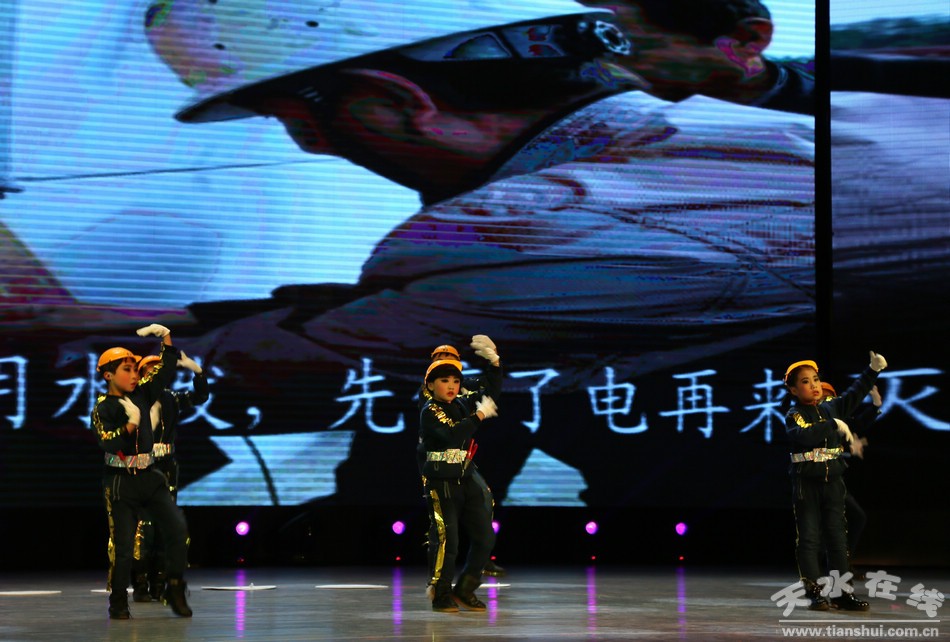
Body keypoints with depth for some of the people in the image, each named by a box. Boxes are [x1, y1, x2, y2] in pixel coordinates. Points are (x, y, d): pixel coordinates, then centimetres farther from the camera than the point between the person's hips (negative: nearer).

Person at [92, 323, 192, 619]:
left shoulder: (142, 394, 8)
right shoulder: (102, 408, -7)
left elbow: (166, 371, 10)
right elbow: (108, 444, -20)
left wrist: (166, 337, 2)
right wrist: (131, 424, -29)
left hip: (149, 476, 5)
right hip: (120, 481, -5)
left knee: (178, 528, -12)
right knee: (123, 545, -3)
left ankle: (175, 591, 0)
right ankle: (118, 603, 14)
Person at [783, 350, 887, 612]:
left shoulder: (830, 408, 9)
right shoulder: (794, 415, -7)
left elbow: (854, 395, 19)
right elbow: (803, 436, -26)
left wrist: (873, 370, 12)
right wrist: (833, 425, -25)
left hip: (833, 481, 5)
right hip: (806, 484, -5)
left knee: (838, 536, 5)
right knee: (809, 539, -1)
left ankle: (841, 593, 8)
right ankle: (813, 593, 2)